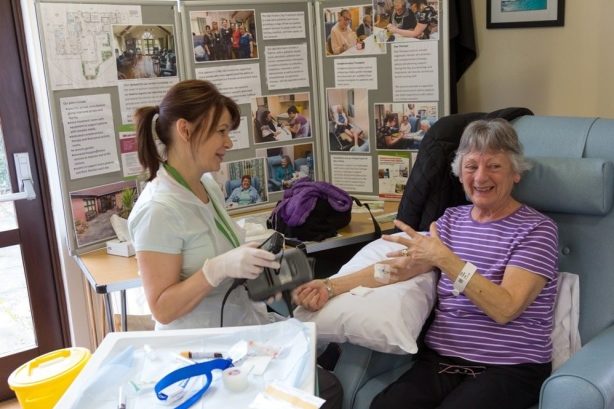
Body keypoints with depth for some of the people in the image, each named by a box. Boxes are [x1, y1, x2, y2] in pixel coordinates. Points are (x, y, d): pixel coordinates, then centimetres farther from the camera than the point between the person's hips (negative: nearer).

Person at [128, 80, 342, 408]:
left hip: (244, 328, 8)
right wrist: (218, 268, -32)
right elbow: (162, 308, -20)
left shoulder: (207, 184, 4)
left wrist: (256, 267, 0)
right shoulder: (158, 210, -21)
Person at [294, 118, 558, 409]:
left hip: (507, 370, -3)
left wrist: (444, 258, -23)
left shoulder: (536, 229, -3)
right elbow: (396, 268, 2)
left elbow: (505, 308, -16)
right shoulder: (451, 219, 13)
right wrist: (330, 286, -10)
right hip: (439, 360, 3)